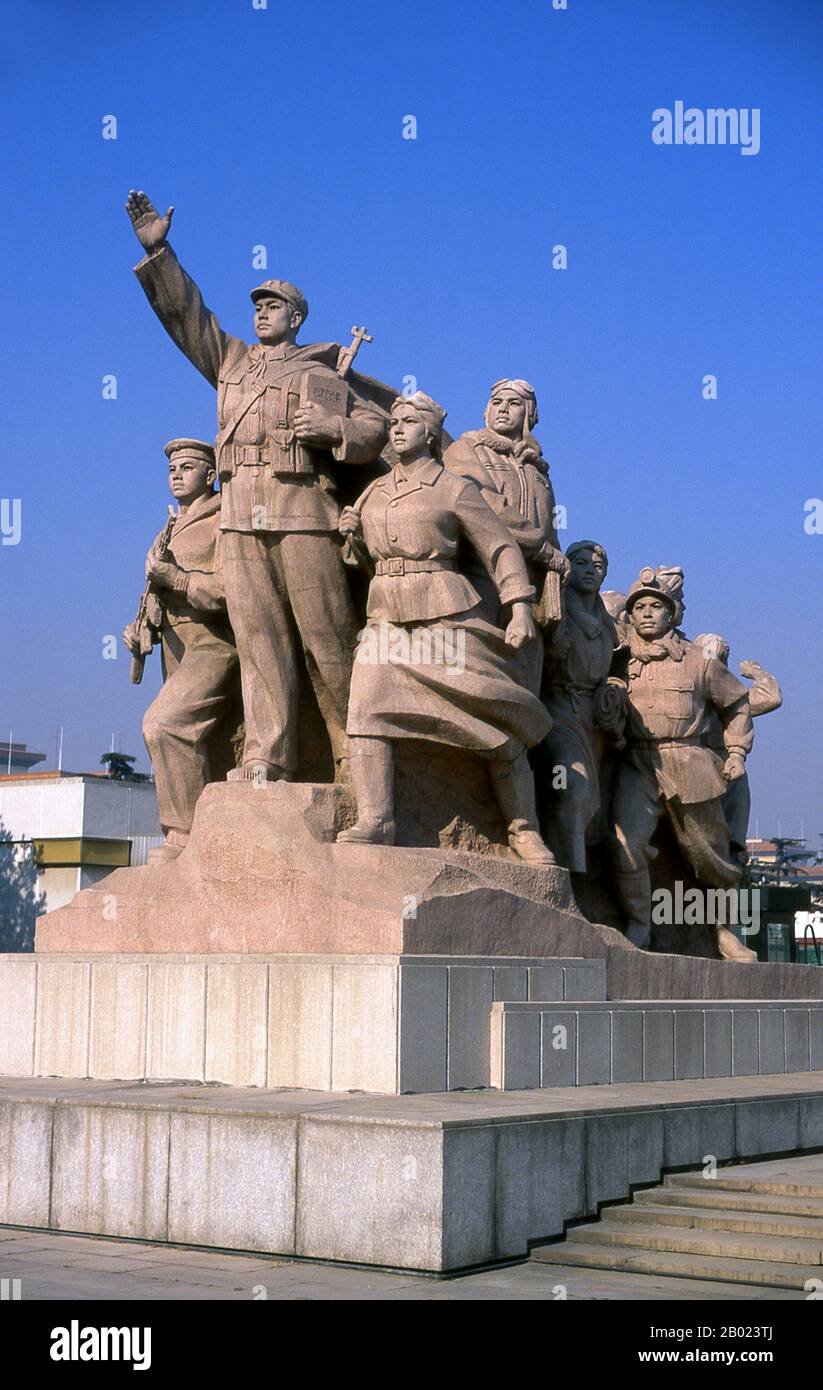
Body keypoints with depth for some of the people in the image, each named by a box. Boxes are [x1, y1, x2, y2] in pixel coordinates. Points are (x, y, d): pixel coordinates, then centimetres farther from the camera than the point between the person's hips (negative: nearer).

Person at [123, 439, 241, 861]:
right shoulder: (171, 533, 24)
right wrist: (140, 629, 11)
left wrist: (171, 576, -19)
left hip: (216, 645, -9)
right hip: (177, 651, 9)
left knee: (164, 724, -24)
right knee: (211, 758, 8)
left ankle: (187, 833, -23)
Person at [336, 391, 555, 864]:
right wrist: (353, 533, 6)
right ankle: (375, 821, -23)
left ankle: (525, 830, 8)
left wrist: (521, 608, -12)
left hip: (445, 616, -4)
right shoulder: (374, 492, 17)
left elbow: (502, 547, -1)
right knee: (369, 708, -19)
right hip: (386, 618, 4)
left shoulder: (455, 489, 1)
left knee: (497, 728, -4)